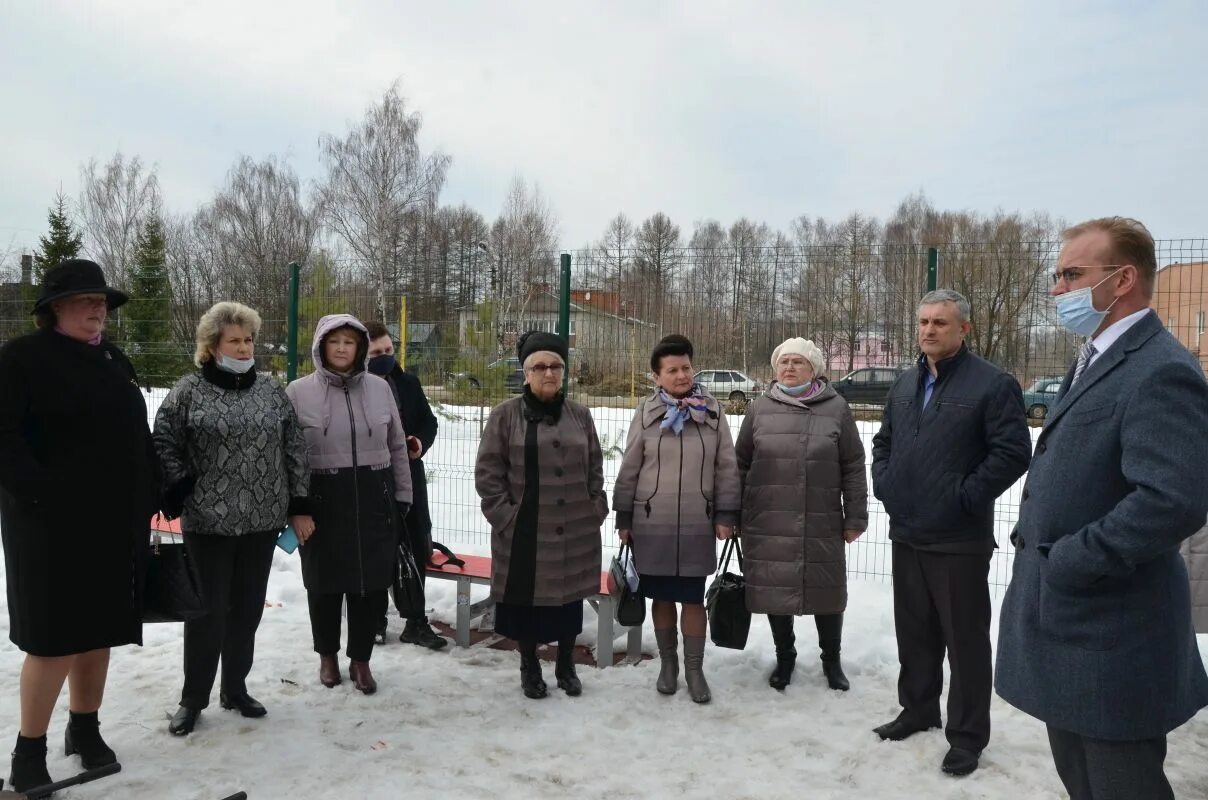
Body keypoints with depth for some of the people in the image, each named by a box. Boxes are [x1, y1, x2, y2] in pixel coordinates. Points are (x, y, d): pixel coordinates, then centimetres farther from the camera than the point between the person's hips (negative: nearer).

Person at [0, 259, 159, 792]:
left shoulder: (114, 361, 14)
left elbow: (138, 438, 17)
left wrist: (147, 502, 11)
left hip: (117, 522, 6)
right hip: (53, 522, -6)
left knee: (99, 629, 13)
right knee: (55, 635, -2)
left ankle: (85, 729, 28)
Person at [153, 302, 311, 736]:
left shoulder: (271, 390, 5)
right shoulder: (189, 390, -4)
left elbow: (294, 449, 7)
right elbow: (163, 443, 0)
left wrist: (299, 505, 4)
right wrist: (178, 491, -7)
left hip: (262, 518, 3)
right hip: (208, 519, -3)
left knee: (248, 607, 12)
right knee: (208, 610, 2)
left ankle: (235, 687, 28)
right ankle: (193, 697, 19)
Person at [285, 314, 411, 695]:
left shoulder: (379, 388, 3)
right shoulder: (298, 392, -3)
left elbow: (397, 447, 9)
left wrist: (402, 497, 9)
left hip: (374, 499, 2)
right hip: (322, 500, -1)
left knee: (371, 583, 7)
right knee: (325, 584, 12)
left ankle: (360, 660, 26)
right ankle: (328, 655, 34)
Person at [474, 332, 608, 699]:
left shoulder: (580, 415, 6)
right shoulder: (506, 414, -4)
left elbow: (595, 469, 12)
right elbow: (487, 472, -4)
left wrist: (596, 510, 4)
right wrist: (505, 514, -10)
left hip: (575, 529, 3)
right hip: (524, 531, -2)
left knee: (570, 598, 13)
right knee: (527, 599, 8)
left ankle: (566, 666, 32)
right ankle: (529, 668, 29)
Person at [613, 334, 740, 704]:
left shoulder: (712, 411, 0)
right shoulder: (646, 412, -2)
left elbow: (726, 467, 3)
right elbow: (629, 468, 2)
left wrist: (726, 515, -1)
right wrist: (624, 517, 2)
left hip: (697, 526, 0)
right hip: (651, 525, 0)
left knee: (694, 598, 7)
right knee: (662, 597, 12)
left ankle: (694, 669, 22)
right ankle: (667, 663, 30)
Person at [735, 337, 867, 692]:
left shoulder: (836, 409, 0)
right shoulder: (760, 409, 4)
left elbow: (853, 467, 1)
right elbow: (741, 464, 8)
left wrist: (855, 517, -1)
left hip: (822, 525, -1)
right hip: (768, 525, 1)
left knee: (826, 593, 10)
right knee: (775, 593, 10)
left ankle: (831, 660, 32)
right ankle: (784, 658, 31)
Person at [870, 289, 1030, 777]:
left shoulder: (993, 384, -9)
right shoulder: (905, 384, 13)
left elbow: (1013, 452, -15)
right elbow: (883, 442, 23)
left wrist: (965, 497, -16)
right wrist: (884, 485, 8)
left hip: (960, 539, -7)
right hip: (906, 534, 7)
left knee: (965, 638, 4)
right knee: (913, 630, 18)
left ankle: (968, 734, 18)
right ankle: (918, 710, 34)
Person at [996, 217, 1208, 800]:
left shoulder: (1160, 371, -19)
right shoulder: (1093, 363, 14)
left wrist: (1070, 562, -23)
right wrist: (1034, 540, 8)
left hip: (1109, 638, -10)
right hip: (1066, 621, 10)